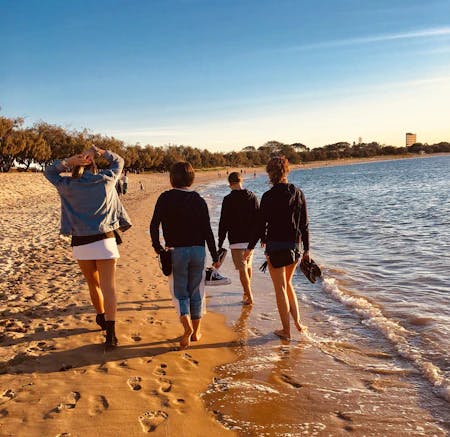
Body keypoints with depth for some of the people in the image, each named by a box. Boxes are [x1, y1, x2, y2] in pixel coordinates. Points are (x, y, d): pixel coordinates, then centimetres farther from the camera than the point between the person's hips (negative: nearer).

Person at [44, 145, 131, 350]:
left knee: (93, 284, 20)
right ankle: (110, 332, -13)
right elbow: (118, 161, 18)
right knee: (108, 287, -4)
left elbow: (49, 171, 18)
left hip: (80, 243, 1)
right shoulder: (105, 180, 0)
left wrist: (69, 161, 1)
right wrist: (98, 151, 5)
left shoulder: (68, 186, -1)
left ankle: (101, 318, 40)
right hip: (104, 240, -1)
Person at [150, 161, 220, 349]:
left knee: (180, 292, 9)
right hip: (198, 250, 2)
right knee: (196, 292, 13)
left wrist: (157, 246, 2)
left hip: (176, 251, -2)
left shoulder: (165, 198, -5)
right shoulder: (199, 200, 0)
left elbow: (154, 225, -13)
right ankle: (196, 332, 22)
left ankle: (186, 324, -14)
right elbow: (207, 231, -2)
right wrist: (215, 257, 3)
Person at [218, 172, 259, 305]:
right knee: (248, 266, 22)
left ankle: (249, 297, -2)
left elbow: (223, 223, -10)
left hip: (236, 240, -5)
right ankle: (247, 291, 39)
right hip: (251, 239, 5)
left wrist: (220, 242, -3)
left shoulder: (228, 199, -10)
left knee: (242, 269, -1)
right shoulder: (252, 197, 3)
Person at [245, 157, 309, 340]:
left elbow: (261, 225, -10)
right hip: (295, 246, 5)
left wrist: (250, 247, 0)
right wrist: (306, 249, 12)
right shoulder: (298, 193, 2)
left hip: (275, 246, -5)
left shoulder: (268, 196, -12)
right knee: (287, 283, 24)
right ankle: (297, 321, 19)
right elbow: (304, 224, 5)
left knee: (280, 288, 6)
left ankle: (286, 330, 14)